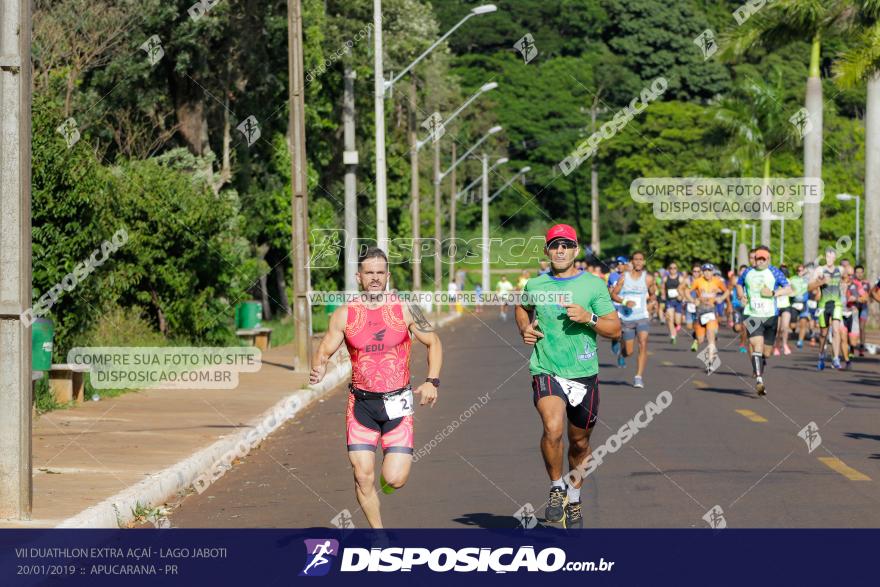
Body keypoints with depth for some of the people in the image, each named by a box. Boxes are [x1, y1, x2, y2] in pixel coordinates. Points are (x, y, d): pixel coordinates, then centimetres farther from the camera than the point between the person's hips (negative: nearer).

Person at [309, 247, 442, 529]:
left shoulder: (405, 310, -1)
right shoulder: (344, 315, 1)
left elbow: (434, 343, 8)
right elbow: (324, 351, 6)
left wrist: (432, 382, -5)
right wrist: (318, 371, -17)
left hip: (397, 403, -1)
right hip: (361, 403, 1)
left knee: (394, 480, -9)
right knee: (363, 476, -6)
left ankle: (392, 464, 28)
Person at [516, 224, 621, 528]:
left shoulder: (593, 285, 0)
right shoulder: (534, 285, 4)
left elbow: (615, 328, 1)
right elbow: (522, 307, 27)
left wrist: (589, 318, -16)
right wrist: (524, 329, 7)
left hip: (584, 374, 1)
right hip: (546, 371, -1)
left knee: (580, 443, 13)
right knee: (553, 429, -26)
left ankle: (574, 500, 36)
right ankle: (557, 488, -4)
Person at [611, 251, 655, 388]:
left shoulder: (648, 279, 1)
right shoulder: (624, 277, -1)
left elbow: (652, 295, 18)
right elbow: (613, 294, 1)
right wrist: (625, 302, -14)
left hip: (642, 317, 0)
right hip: (627, 318, 0)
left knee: (643, 345, -21)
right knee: (628, 352, 5)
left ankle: (639, 377, -20)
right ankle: (621, 353, 43)